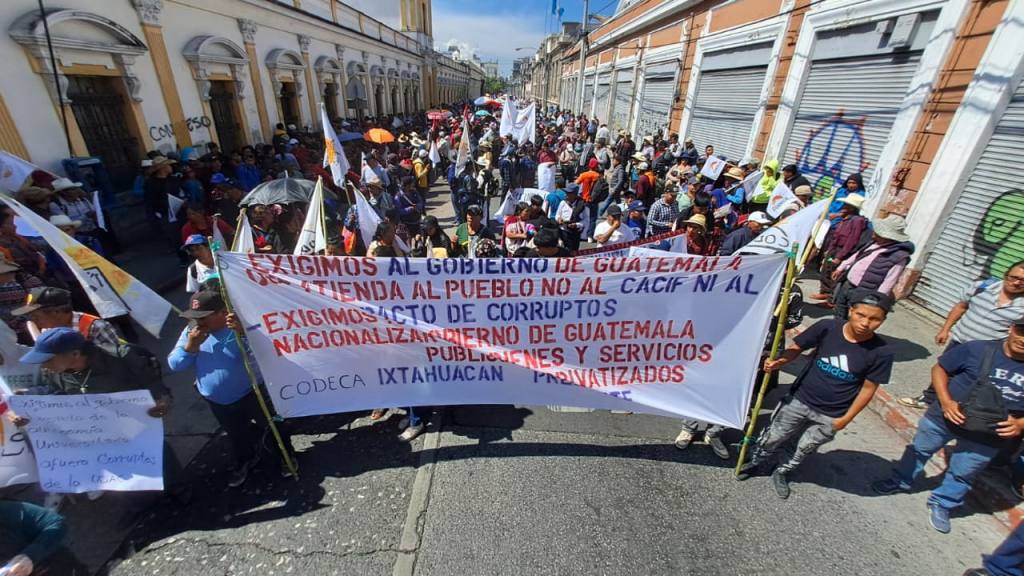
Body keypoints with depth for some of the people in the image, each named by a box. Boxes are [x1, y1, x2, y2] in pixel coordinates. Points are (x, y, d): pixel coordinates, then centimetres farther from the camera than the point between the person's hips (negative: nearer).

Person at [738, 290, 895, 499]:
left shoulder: (881, 353, -17)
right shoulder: (827, 327, -19)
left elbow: (868, 388, -7)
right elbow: (797, 348, -8)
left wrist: (846, 418, -5)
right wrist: (779, 361, -26)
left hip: (830, 416, 0)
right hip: (799, 400, 0)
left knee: (804, 449, 21)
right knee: (772, 439, 15)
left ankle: (782, 473, 47)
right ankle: (754, 464, 40)